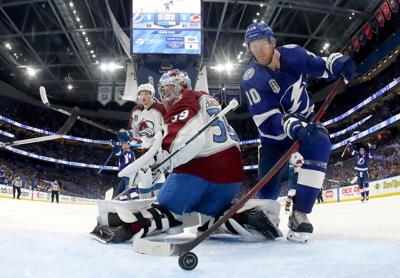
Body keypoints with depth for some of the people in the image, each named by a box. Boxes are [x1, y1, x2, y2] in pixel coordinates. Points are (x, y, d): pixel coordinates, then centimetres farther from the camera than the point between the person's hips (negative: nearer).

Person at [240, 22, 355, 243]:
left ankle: (299, 214, -27)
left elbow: (320, 66, 2)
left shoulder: (292, 53, -12)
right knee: (268, 186, -5)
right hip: (275, 133, -2)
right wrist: (292, 126, -46)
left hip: (304, 121, 2)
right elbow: (266, 120, -28)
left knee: (320, 145, -32)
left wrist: (338, 62, -22)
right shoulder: (251, 80, -22)